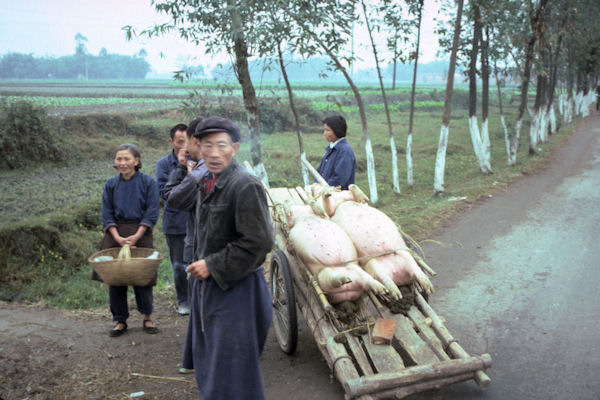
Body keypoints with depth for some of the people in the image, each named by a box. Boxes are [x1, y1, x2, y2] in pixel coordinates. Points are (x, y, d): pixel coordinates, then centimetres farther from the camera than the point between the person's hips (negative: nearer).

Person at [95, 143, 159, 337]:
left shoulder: (148, 182, -4)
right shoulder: (111, 184, 4)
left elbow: (151, 214, -7)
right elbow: (107, 215, 3)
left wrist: (135, 237, -15)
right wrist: (118, 237, -11)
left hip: (140, 234, -2)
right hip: (115, 235, 3)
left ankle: (147, 317, 21)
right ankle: (120, 320, 19)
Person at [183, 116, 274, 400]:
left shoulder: (246, 186, -20)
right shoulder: (206, 183, 8)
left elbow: (259, 242, -23)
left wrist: (213, 266, -19)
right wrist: (199, 263, 14)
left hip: (235, 289, -9)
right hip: (207, 284, 9)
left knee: (232, 368, 0)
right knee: (207, 357, 22)